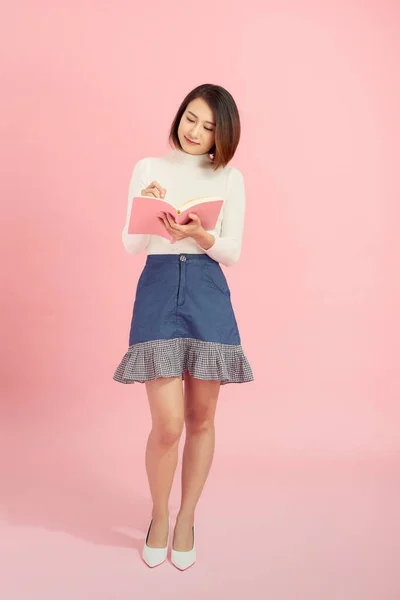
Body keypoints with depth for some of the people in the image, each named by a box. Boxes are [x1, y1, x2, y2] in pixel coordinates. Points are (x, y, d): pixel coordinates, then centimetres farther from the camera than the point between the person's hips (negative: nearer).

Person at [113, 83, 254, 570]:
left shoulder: (230, 178, 9)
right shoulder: (149, 168, 9)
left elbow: (231, 252, 3)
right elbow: (130, 245, 5)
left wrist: (198, 234, -16)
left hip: (208, 295, 1)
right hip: (158, 289, -1)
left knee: (201, 418, 6)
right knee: (168, 423, -7)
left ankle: (186, 520, 27)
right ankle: (158, 517, 21)